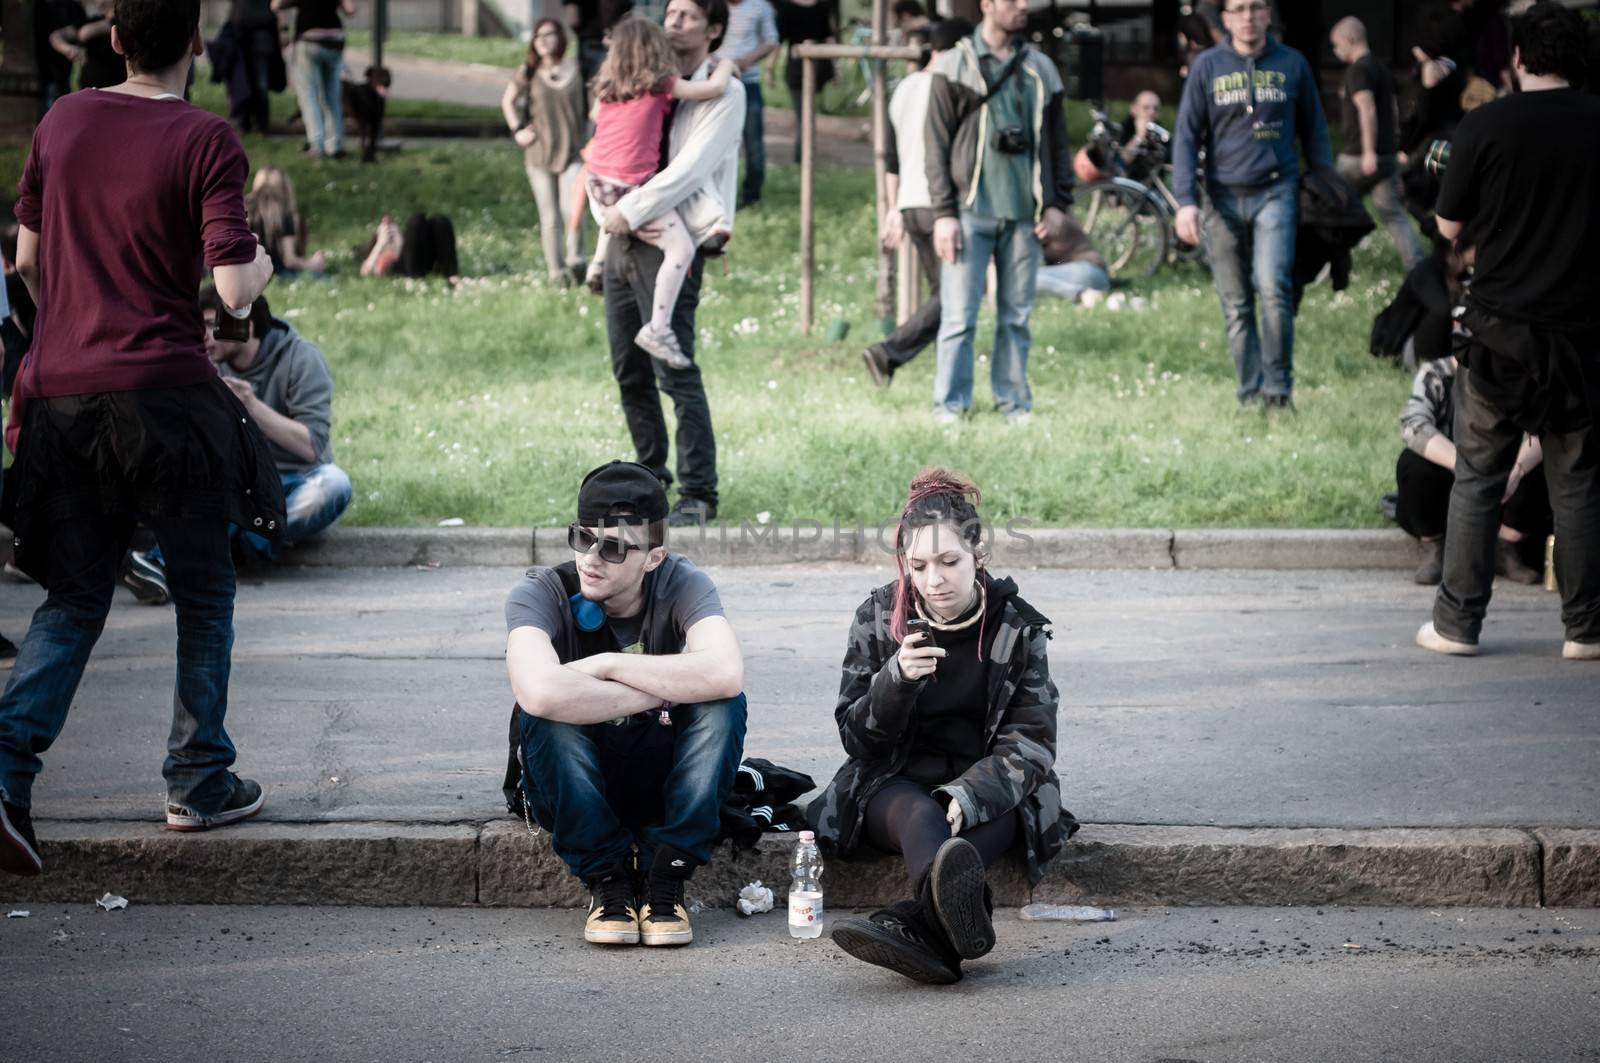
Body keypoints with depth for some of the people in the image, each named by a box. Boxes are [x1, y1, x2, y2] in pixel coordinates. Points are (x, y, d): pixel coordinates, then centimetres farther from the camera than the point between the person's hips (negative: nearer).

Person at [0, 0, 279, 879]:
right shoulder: (206, 141, -9)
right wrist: (262, 264, 7)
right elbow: (234, 289, -15)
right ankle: (199, 782, 17)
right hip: (163, 390, -4)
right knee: (203, 591, 13)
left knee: (72, 598, 10)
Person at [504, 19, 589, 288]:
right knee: (550, 218, 3)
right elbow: (507, 100, 15)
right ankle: (556, 272, 12)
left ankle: (575, 261, 1)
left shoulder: (574, 68, -2)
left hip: (572, 152, -1)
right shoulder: (528, 73, 1)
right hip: (540, 155, 1)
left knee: (572, 209, -18)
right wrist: (517, 130, 3)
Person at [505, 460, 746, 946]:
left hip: (661, 783, 2)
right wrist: (664, 690, -31)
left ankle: (665, 878, -18)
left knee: (724, 704, -26)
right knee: (545, 712, -32)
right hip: (573, 793, -1)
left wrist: (608, 665, -28)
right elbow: (540, 691, -41)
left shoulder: (682, 585, -13)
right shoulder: (541, 592, -19)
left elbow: (725, 674, -34)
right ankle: (606, 879, -19)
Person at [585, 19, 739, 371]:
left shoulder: (606, 89, 11)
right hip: (630, 189, -8)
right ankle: (657, 330, -16)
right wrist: (726, 65, 12)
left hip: (598, 183, 8)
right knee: (681, 248, -9)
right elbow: (715, 88, -8)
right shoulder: (660, 86, -6)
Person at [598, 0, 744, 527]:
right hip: (624, 241, 7)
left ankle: (698, 495, -9)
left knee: (675, 373, -12)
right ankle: (651, 474, 25)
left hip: (670, 245, -7)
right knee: (630, 371, 12)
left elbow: (690, 168, -15)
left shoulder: (723, 93, -4)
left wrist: (632, 210, -16)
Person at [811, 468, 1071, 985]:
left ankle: (911, 923, -62)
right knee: (920, 817, -37)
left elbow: (1031, 742, -7)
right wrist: (896, 679, -22)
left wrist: (966, 799, -27)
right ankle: (962, 924, -70)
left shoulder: (1017, 627, -2)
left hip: (988, 792, 1)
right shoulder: (878, 617, 0)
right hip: (896, 785, -1)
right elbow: (855, 737, 0)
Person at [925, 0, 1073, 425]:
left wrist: (1058, 202, 5)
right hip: (970, 212, -3)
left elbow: (1056, 140, 14)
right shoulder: (955, 66, 2)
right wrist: (944, 213, -8)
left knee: (1016, 317, 6)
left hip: (1024, 215, 3)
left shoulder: (1040, 68, 12)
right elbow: (938, 144, -1)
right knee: (959, 317, -5)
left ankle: (1014, 403, 13)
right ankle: (949, 407, 1)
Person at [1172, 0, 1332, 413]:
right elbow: (1187, 136, 3)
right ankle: (1250, 391, 12)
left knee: (1273, 287, -18)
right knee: (1236, 304, 4)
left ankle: (1278, 387, -9)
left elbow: (1313, 132, 13)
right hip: (1223, 197, 1)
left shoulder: (1292, 64, 6)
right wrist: (1185, 201, -7)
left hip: (1275, 192, -1)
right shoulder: (1207, 66, 4)